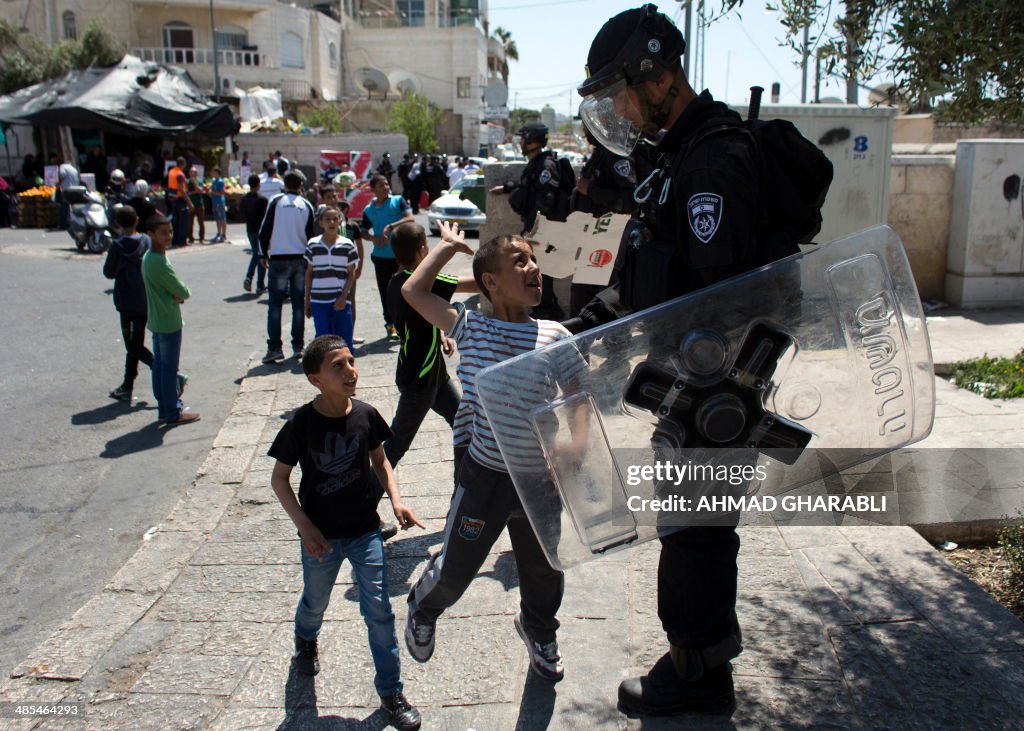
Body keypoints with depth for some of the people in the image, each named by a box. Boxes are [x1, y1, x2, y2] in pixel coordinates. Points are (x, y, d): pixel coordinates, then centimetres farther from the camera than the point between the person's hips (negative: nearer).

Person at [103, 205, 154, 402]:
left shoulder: (117, 246, -12)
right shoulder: (147, 241, 0)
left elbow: (109, 273, -4)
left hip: (128, 303, -5)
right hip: (146, 301, 6)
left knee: (134, 346, -1)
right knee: (135, 345, 14)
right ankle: (127, 388, 21)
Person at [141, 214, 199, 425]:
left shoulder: (149, 257, 9)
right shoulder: (159, 262, -22)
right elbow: (182, 292, -20)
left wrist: (177, 294, -8)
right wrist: (184, 293, 1)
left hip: (156, 321, 10)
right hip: (169, 323, -10)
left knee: (159, 366, 15)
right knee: (169, 368, -1)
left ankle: (164, 409, 25)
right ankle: (173, 414, 8)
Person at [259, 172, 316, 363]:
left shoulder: (276, 201, -3)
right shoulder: (306, 205, 4)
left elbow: (265, 231, -3)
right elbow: (310, 234, 7)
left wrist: (264, 254, 9)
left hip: (279, 259, -2)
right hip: (301, 259, 3)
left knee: (275, 304, 1)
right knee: (299, 304, 9)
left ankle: (275, 348, -4)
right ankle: (298, 346, 11)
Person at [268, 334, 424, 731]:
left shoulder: (365, 415, -10)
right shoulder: (300, 424, -17)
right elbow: (279, 478, -7)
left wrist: (396, 500, -8)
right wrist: (304, 526, -15)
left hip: (365, 530, 1)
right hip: (321, 535, -1)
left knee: (379, 610, 1)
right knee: (315, 602, 22)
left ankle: (391, 692, 17)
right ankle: (306, 640, 58)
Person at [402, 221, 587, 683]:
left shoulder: (555, 337, -7)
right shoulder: (471, 328, -7)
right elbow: (413, 291, -4)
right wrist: (448, 246, 5)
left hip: (541, 479, 2)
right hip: (486, 476, -2)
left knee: (544, 572, 21)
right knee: (456, 568, 9)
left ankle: (539, 632, 53)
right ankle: (423, 610, 45)